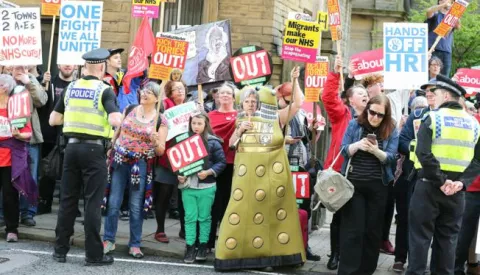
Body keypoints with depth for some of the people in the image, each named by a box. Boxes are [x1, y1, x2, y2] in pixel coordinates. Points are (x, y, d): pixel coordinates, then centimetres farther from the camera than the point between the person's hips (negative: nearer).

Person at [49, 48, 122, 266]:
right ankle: (93, 254, 2)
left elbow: (53, 120, 12)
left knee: (67, 199, 11)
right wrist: (119, 116, 0)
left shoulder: (70, 88, 8)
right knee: (93, 202, -1)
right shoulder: (104, 90, -7)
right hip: (93, 149, -5)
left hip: (72, 147, 5)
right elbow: (115, 121, -21)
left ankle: (60, 250, 15)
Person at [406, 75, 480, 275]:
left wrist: (440, 181, -16)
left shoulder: (432, 118, -7)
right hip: (456, 190, 4)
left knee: (421, 235, 3)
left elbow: (423, 154, -19)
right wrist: (462, 182, -7)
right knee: (448, 238, 11)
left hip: (429, 186, -4)